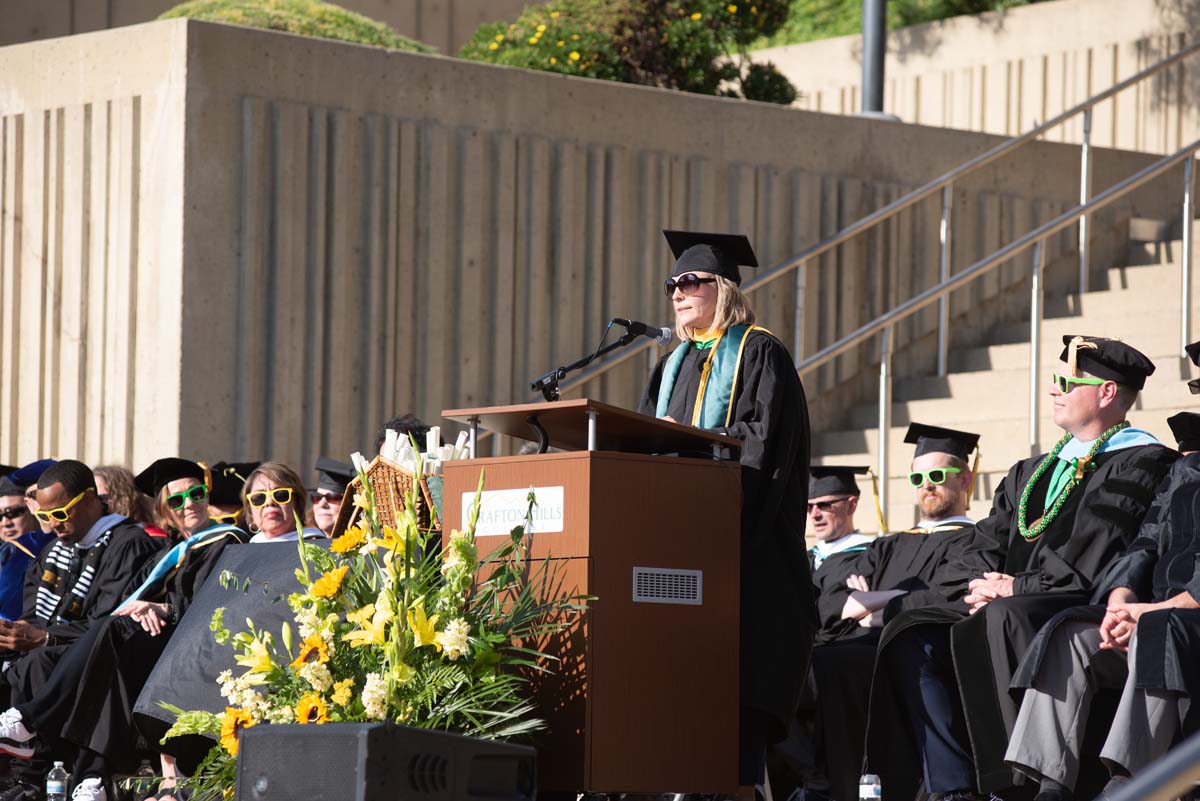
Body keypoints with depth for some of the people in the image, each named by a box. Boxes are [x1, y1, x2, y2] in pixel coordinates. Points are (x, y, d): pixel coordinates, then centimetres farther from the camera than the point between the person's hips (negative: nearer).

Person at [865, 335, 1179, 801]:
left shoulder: (1141, 464, -1)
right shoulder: (1029, 474, 25)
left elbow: (1099, 565, -13)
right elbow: (981, 547, 18)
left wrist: (1019, 588, -12)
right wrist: (977, 587, -4)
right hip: (1005, 609, 8)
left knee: (1005, 619, -37)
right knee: (911, 635, -14)